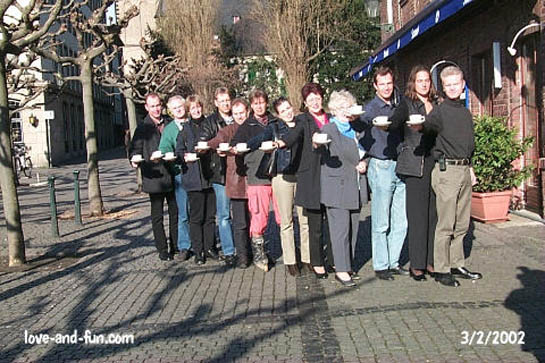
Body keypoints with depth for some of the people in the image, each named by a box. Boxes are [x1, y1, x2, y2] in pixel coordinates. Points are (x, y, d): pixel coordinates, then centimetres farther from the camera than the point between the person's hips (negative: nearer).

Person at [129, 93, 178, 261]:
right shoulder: (143, 128, 2)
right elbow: (134, 150, 0)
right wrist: (135, 161, -20)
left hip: (172, 176, 3)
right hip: (154, 178, -3)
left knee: (175, 213, 8)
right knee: (157, 217, 4)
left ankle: (176, 247, 19)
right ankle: (162, 250, 12)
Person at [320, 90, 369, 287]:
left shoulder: (355, 129, 18)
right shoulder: (328, 129, -3)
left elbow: (363, 151, 26)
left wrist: (363, 163, 6)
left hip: (356, 187, 7)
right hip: (337, 187, -7)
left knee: (353, 228, 10)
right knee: (340, 230, -6)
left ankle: (347, 264, 22)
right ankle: (341, 270, 0)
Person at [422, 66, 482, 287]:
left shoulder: (465, 112, 17)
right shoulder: (439, 111, -4)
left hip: (464, 170, 7)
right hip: (447, 170, -7)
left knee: (461, 224, 11)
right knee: (446, 225, -4)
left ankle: (457, 265, 22)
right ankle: (441, 270, 4)